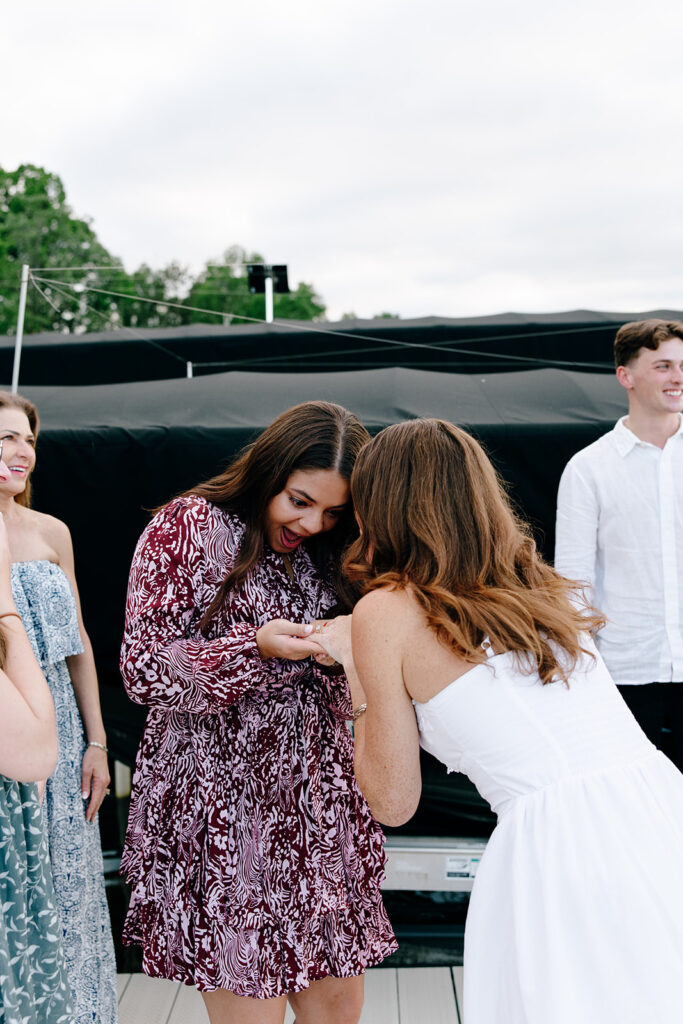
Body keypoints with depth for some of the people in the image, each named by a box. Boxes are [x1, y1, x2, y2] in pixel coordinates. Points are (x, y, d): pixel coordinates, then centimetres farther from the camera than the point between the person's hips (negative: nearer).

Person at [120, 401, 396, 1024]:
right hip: (221, 803, -5)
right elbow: (143, 669, -9)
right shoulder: (187, 528, -4)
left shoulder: (328, 556, 13)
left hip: (320, 802, 6)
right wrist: (256, 647, -21)